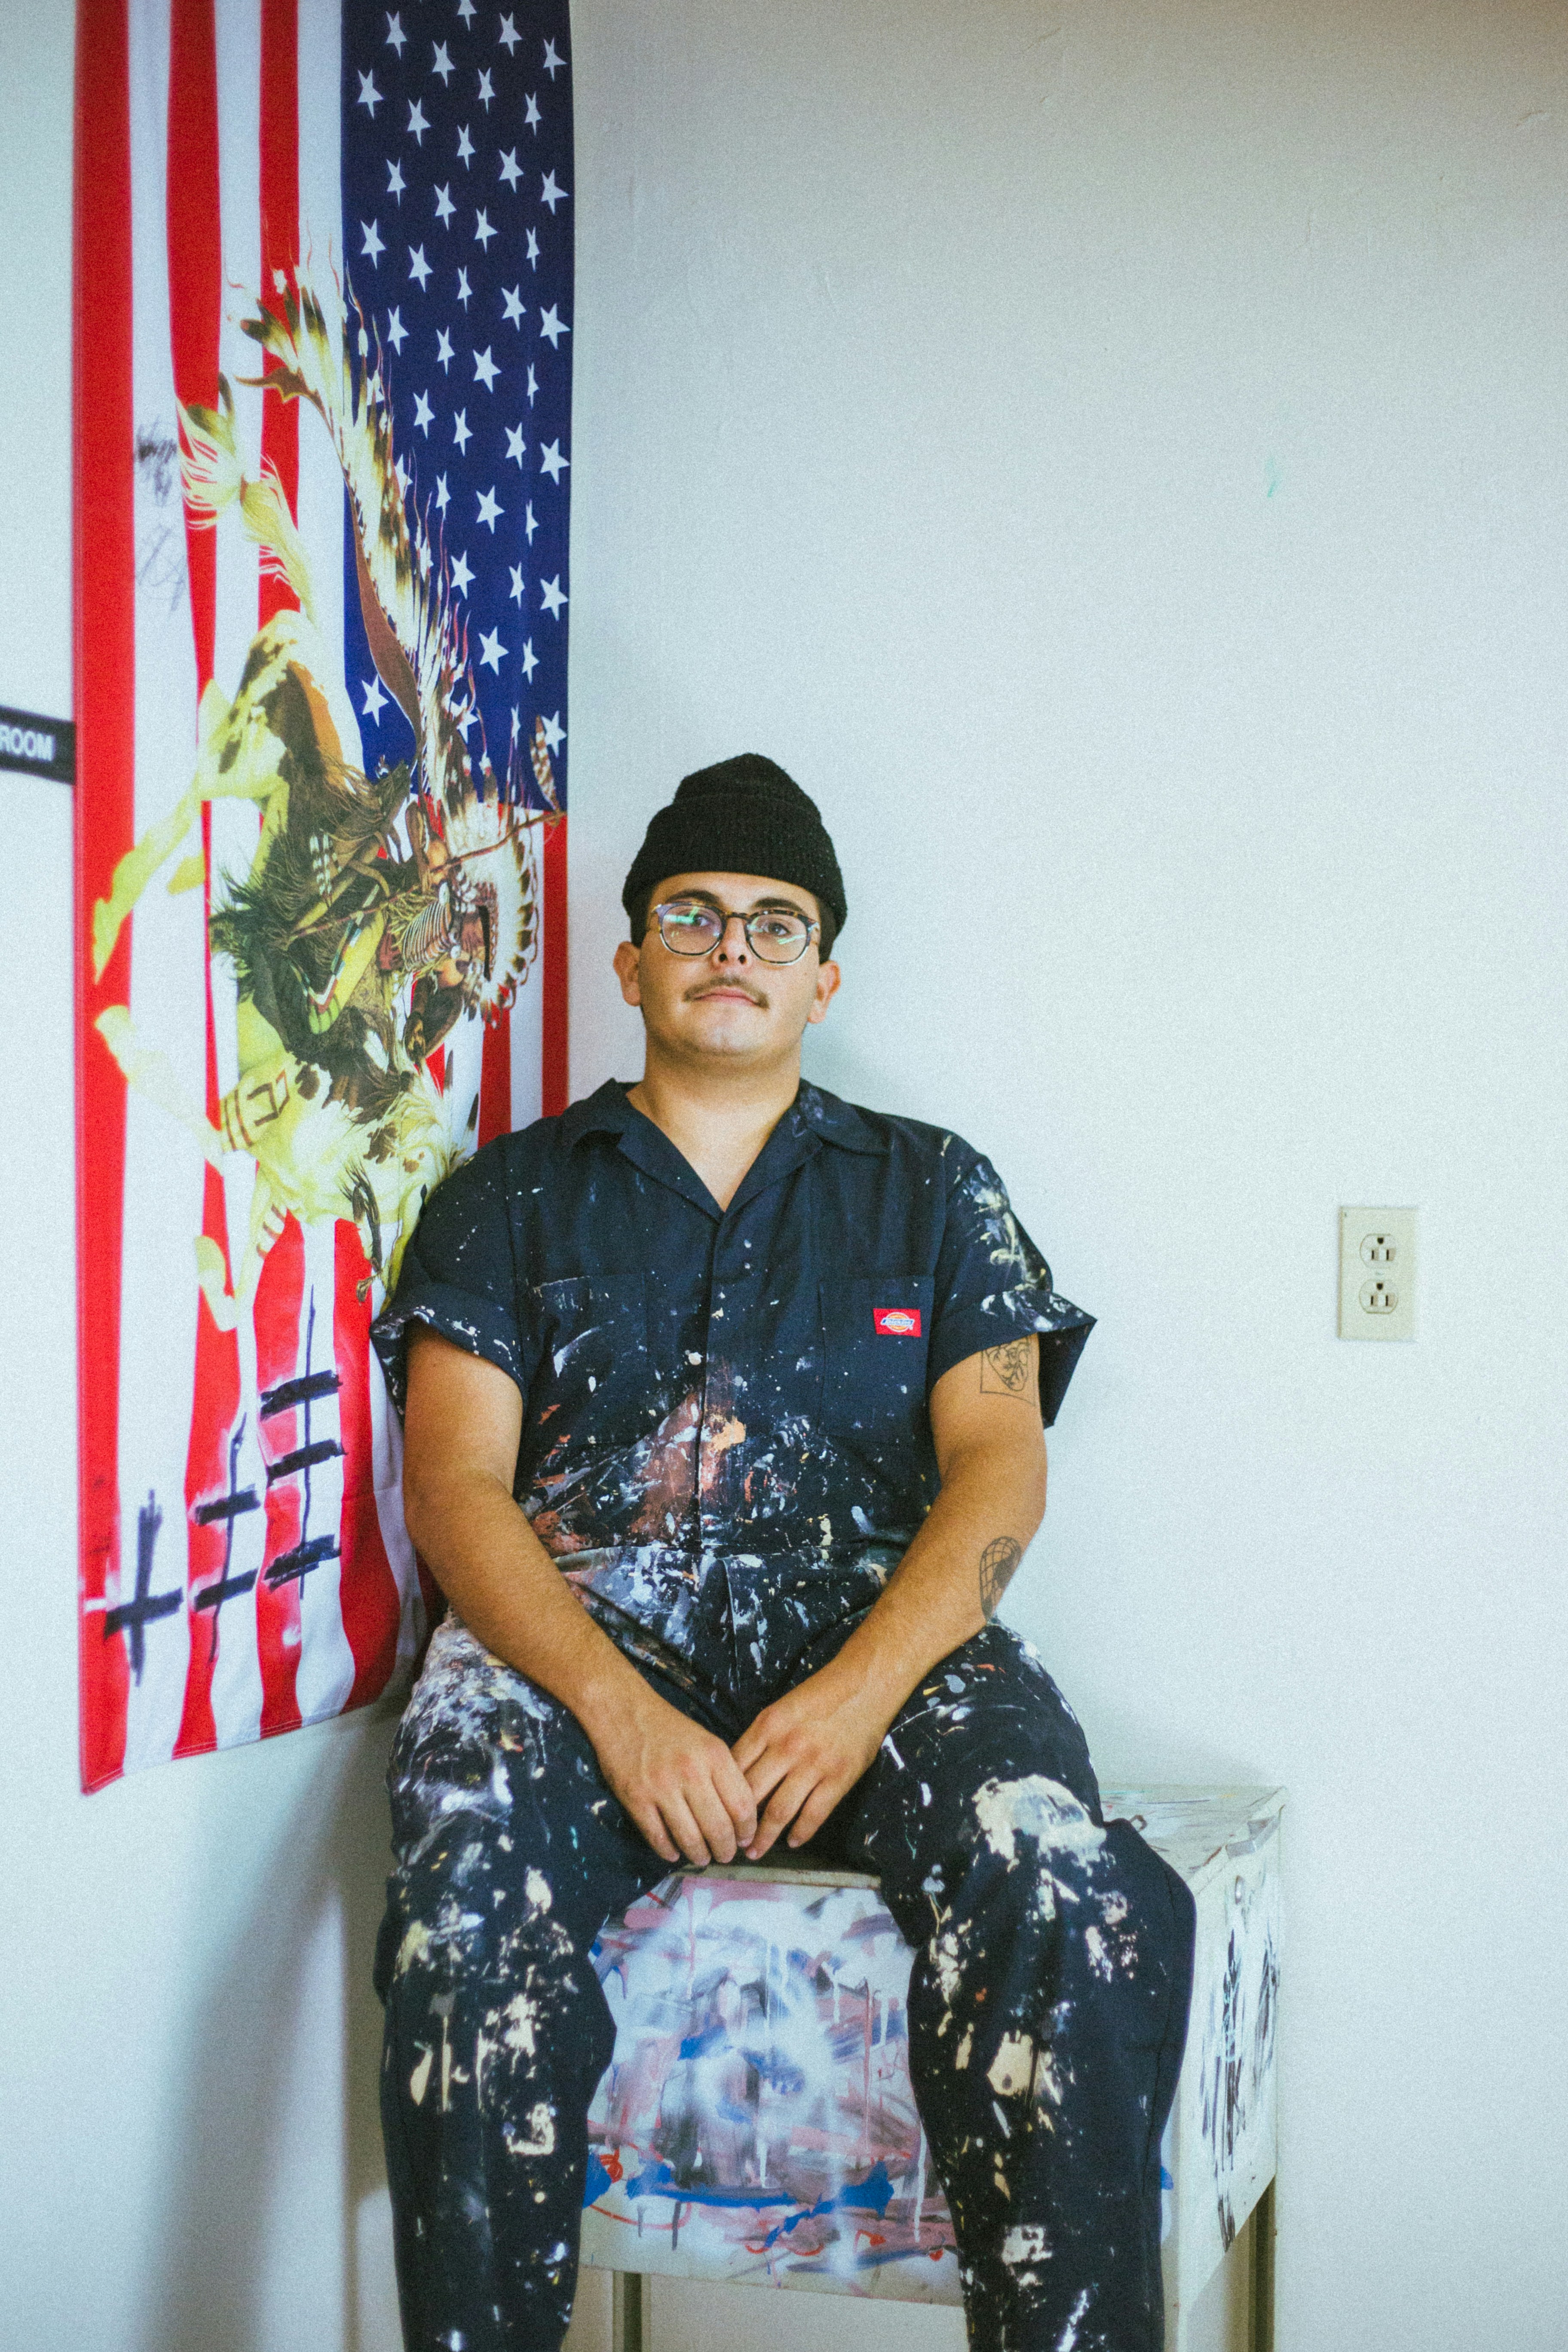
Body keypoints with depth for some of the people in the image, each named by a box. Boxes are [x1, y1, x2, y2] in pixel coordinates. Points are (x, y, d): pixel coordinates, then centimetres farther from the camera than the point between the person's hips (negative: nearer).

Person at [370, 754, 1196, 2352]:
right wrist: (619, 1709, -15)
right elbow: (456, 1487, 4)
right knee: (474, 1912, -34)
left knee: (1068, 1898, -31)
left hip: (875, 1638, 1)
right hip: (575, 1646, 0)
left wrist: (859, 1693, -13)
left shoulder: (931, 1186, 20)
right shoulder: (511, 1197, 17)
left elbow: (999, 1463, 7)